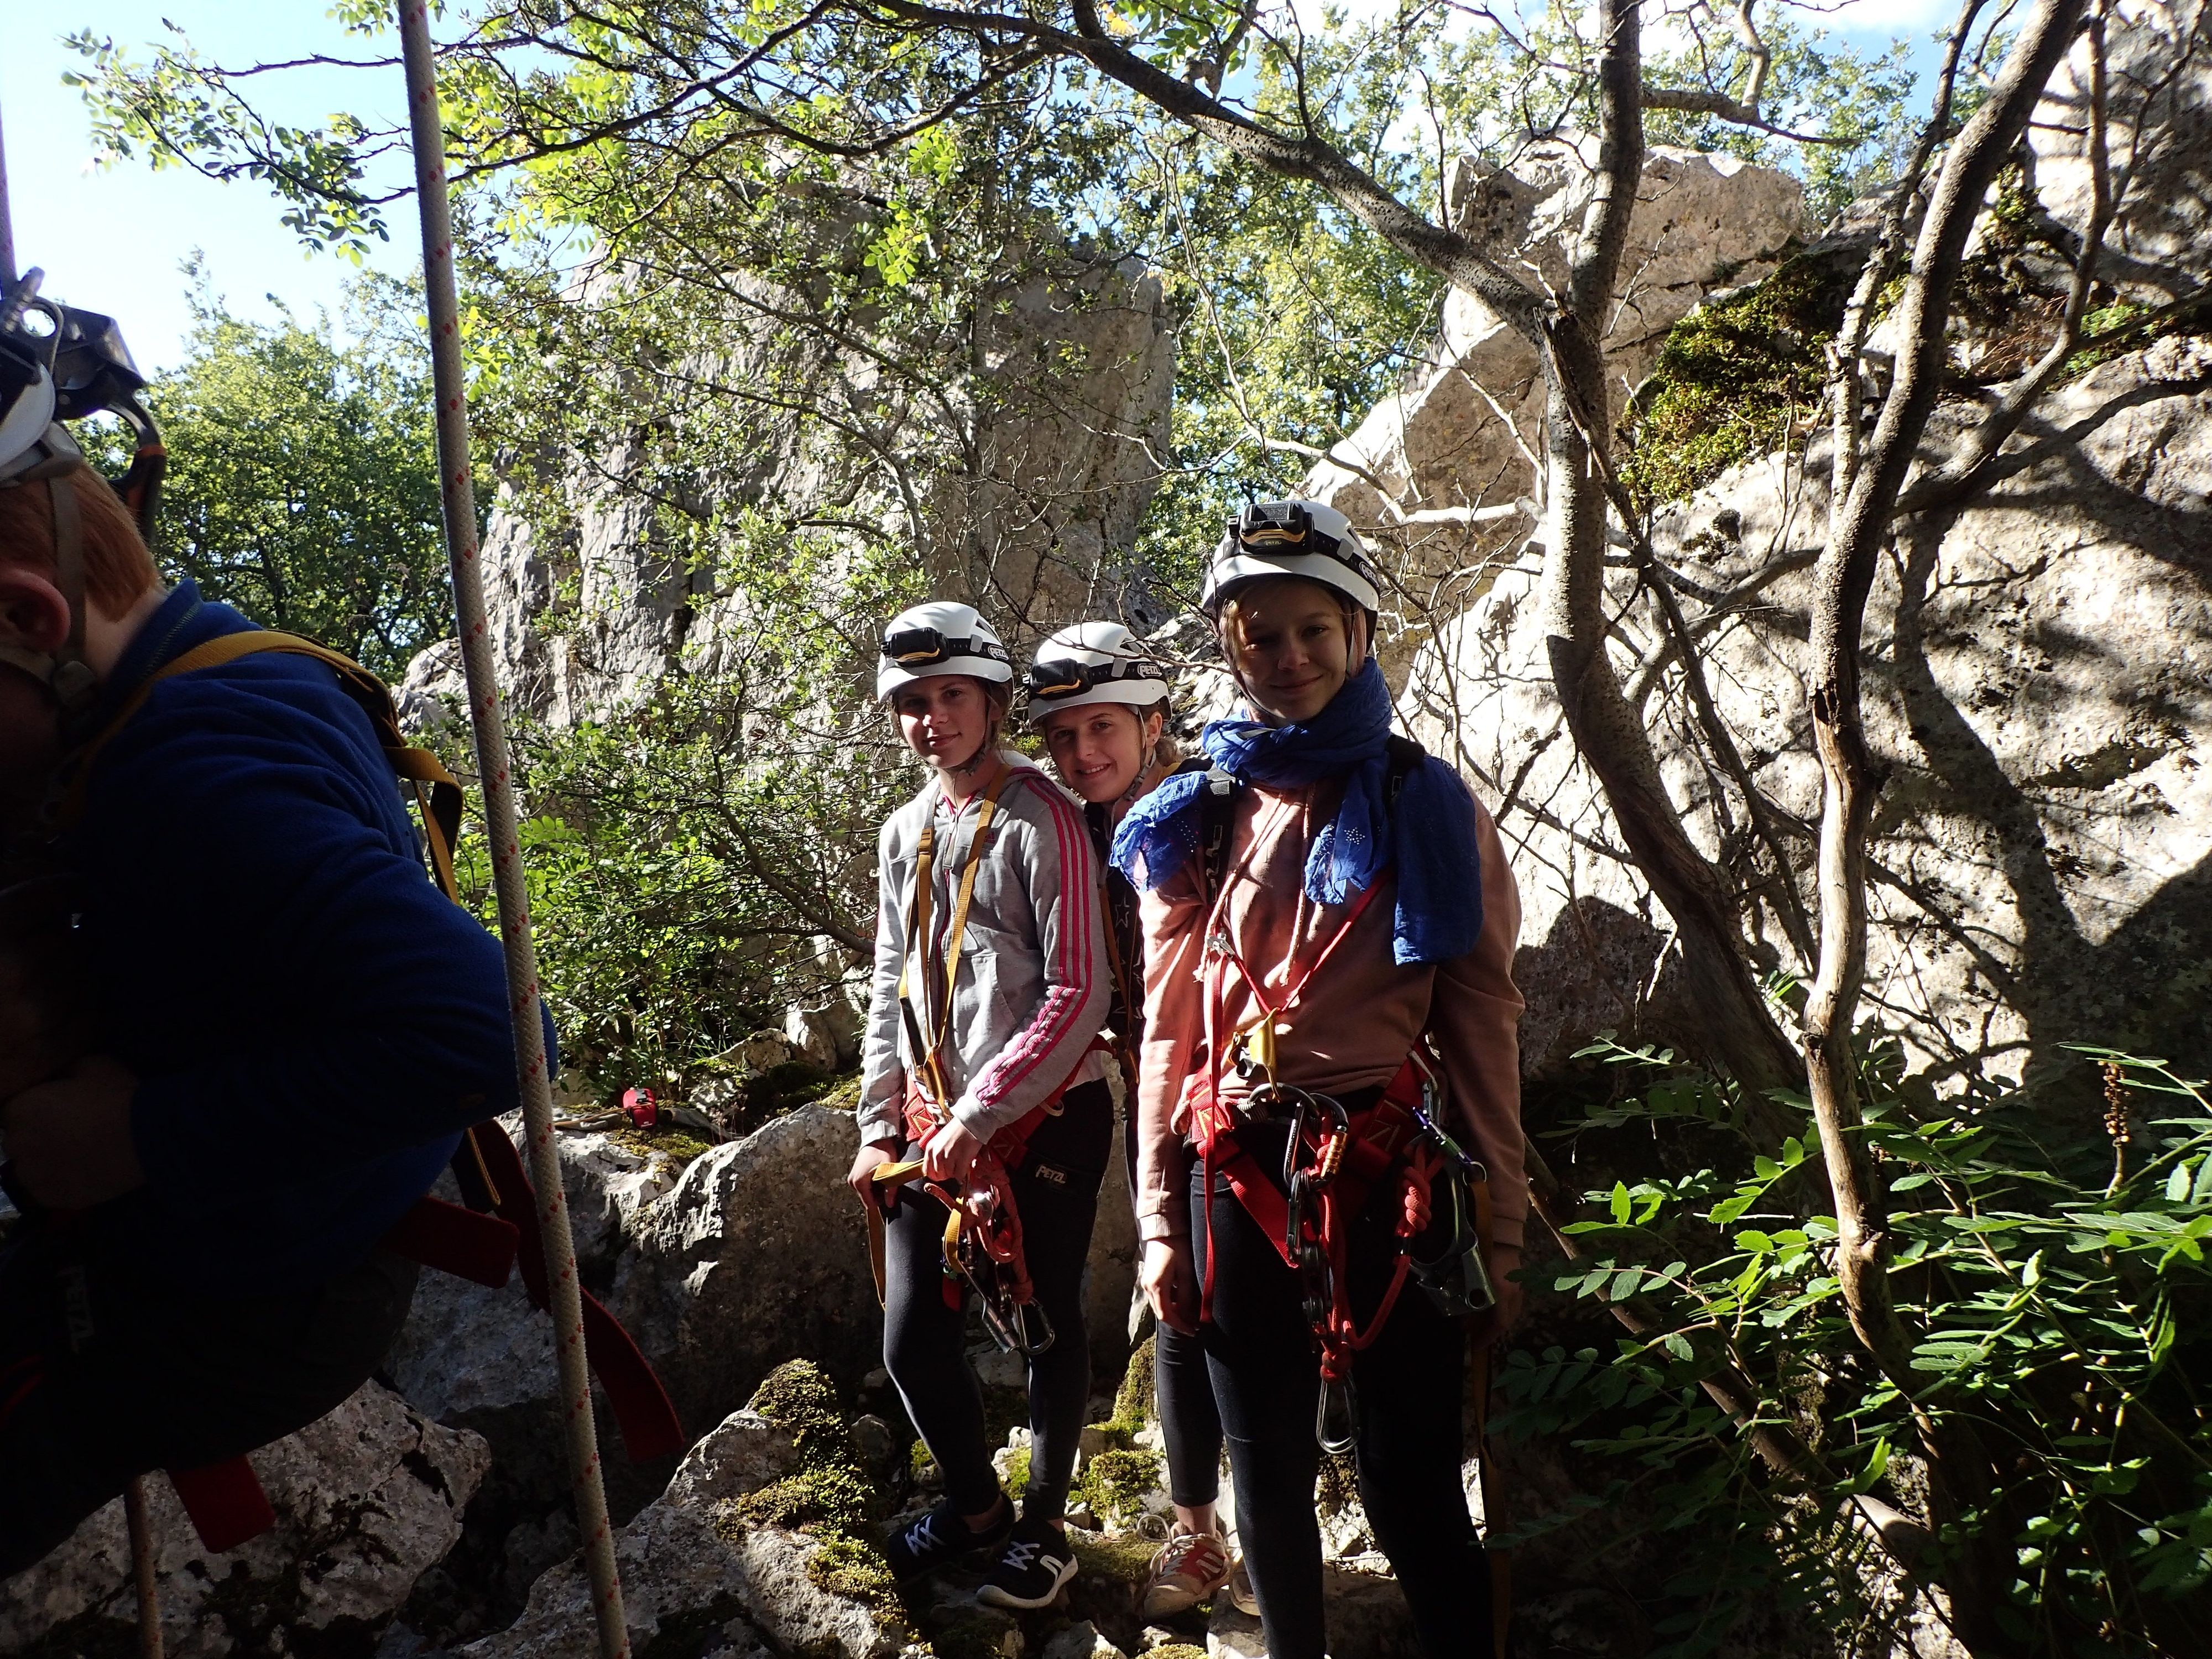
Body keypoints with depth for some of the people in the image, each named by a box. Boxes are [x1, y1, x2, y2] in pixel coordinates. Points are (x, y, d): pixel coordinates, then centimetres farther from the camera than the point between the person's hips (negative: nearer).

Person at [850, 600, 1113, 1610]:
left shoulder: (1039, 818, -11)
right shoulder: (905, 832, 9)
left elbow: (1078, 995, -16)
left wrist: (979, 1116, -17)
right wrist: (879, 1127, 12)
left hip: (1041, 1121, -6)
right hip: (934, 1126, 6)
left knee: (1046, 1331, 9)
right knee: (913, 1339, 9)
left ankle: (1043, 1523, 31)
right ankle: (974, 1505, 34)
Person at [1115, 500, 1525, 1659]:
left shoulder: (1429, 808, 2)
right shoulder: (1195, 822, 8)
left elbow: (1480, 1019, -1)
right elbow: (1170, 1031, 9)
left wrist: (1499, 1225, -4)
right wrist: (1160, 1220, 5)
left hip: (1392, 1181, -3)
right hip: (1237, 1182, 3)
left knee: (1409, 1485, 2)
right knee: (1269, 1472, 16)